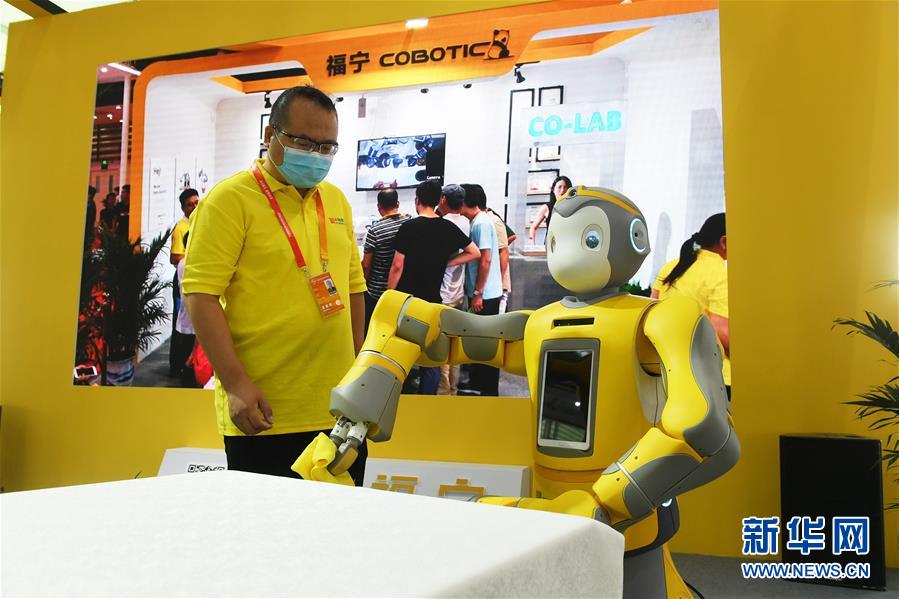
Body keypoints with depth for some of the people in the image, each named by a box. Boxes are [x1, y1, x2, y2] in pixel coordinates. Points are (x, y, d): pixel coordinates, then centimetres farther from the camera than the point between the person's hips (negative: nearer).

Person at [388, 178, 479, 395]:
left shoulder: (408, 227, -10)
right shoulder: (449, 228, 0)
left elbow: (397, 266, -10)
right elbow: (474, 253, 8)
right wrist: (445, 263, 7)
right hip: (433, 299, 3)